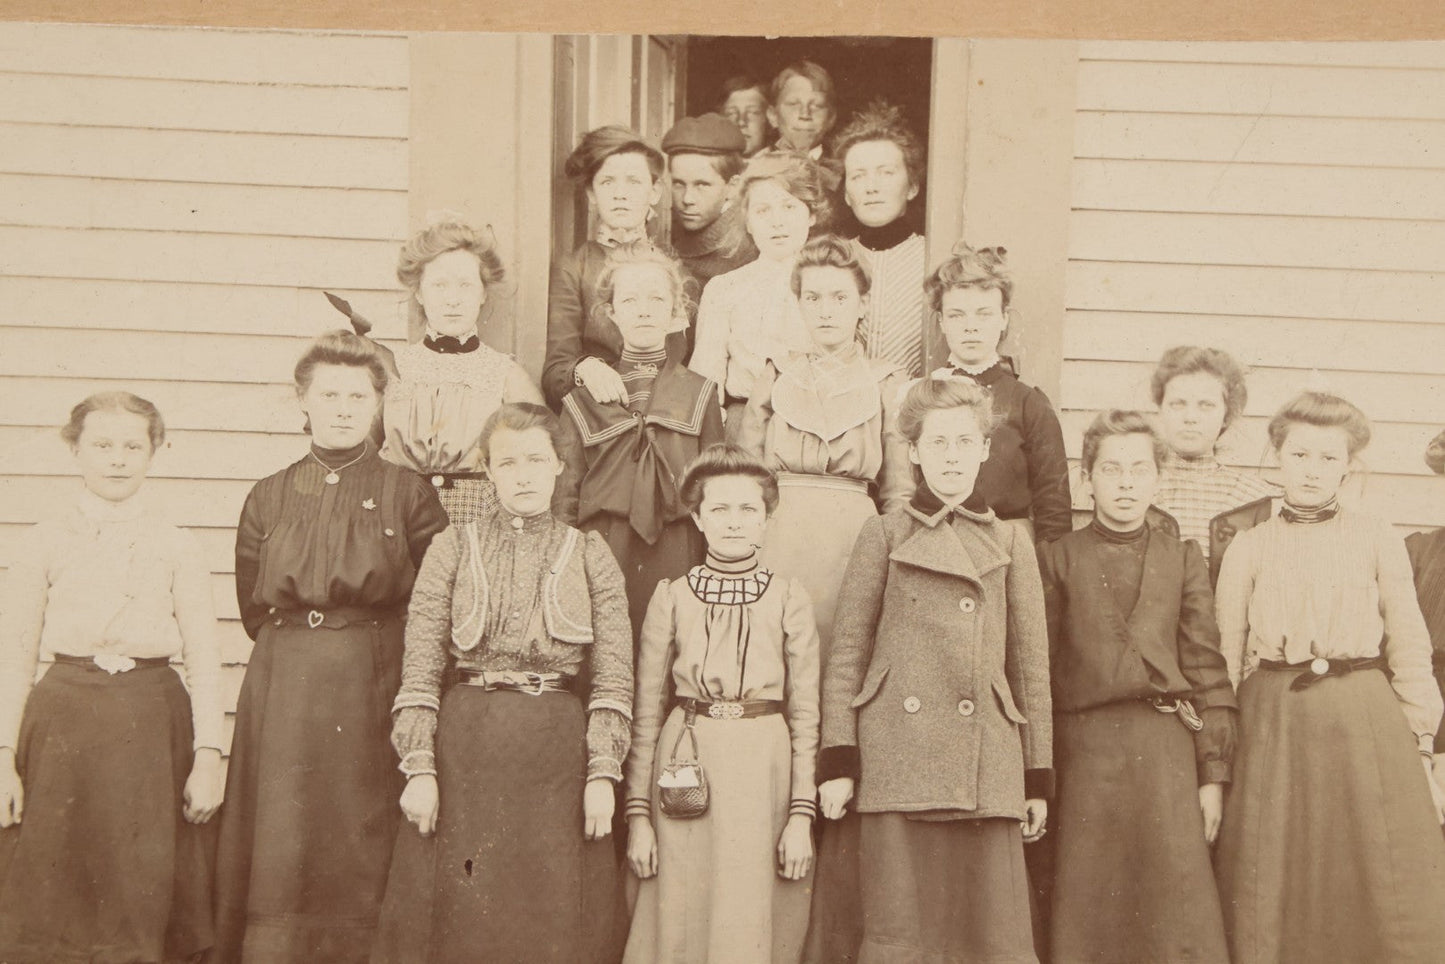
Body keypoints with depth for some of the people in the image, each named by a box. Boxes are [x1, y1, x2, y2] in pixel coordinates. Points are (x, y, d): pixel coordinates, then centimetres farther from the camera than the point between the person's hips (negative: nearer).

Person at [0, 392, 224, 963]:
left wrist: (208, 756, -3)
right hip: (64, 723, 0)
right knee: (54, 900, 4)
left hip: (153, 727, 0)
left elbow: (204, 657, 4)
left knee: (145, 906, 3)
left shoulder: (178, 549, 6)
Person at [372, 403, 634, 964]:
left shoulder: (590, 554, 7)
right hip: (463, 748, 0)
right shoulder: (453, 548, 6)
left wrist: (602, 774, -5)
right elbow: (419, 669, 2)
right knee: (457, 915, 3)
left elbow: (613, 676, 3)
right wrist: (420, 769, -6)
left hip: (559, 750, 0)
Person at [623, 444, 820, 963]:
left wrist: (802, 814, -2)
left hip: (764, 772, 0)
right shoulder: (671, 596, 7)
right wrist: (638, 813, 1)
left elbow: (805, 711, 5)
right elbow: (646, 711, 7)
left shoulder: (789, 597, 6)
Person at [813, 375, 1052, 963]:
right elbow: (846, 653, 6)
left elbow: (1031, 665, 14)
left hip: (989, 768, 2)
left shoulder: (1011, 542, 14)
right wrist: (837, 760, -2)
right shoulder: (885, 535, 9)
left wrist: (1038, 777, 10)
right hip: (898, 761, -2)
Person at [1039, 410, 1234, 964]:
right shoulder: (1057, 558, 7)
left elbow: (1208, 670, 7)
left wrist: (1213, 774, 1)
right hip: (1082, 754, -1)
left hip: (1167, 754, 1)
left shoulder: (1183, 559, 10)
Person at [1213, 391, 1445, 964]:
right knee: (1274, 898, 4)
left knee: (1386, 902, 1)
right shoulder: (1248, 547, 7)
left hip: (1366, 721, 0)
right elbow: (1224, 658, 7)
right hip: (1273, 723, 0)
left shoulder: (1378, 540, 6)